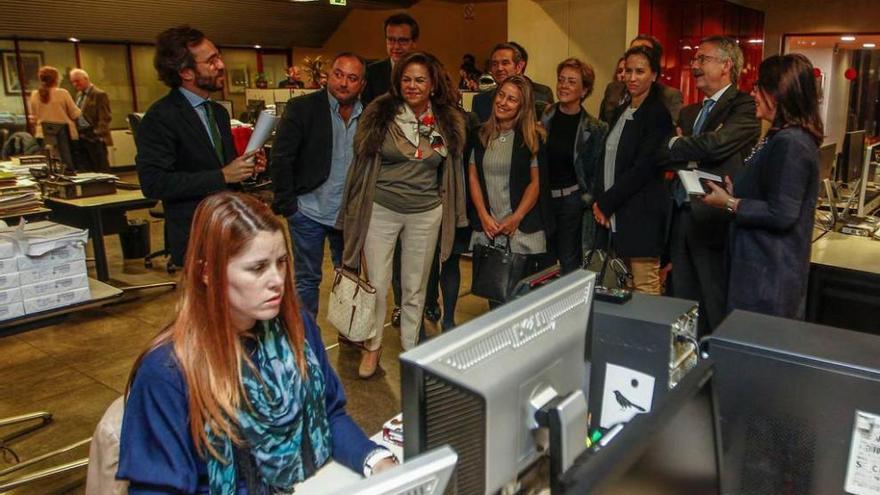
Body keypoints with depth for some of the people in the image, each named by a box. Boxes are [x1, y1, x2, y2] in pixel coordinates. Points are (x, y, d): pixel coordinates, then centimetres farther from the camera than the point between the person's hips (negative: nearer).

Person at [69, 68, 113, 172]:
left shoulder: (99, 94, -7)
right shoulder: (79, 95, 17)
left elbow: (105, 118, -12)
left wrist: (99, 135, -19)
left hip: (94, 138, -7)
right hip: (81, 138, 8)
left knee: (101, 170, -3)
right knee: (85, 171, 7)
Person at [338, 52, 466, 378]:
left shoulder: (449, 123, 1)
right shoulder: (379, 115, -6)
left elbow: (451, 170, 10)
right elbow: (362, 162, -1)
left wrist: (452, 215, 10)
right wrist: (356, 211, 1)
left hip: (426, 214, 2)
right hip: (381, 210, -1)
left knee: (415, 287, 13)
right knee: (376, 284, 4)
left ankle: (410, 348, 30)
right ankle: (373, 346, 26)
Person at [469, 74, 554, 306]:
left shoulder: (532, 138, 0)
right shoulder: (482, 135, 8)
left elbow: (536, 183, -2)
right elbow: (473, 177, 7)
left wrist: (515, 219, -9)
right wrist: (484, 216, -3)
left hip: (524, 233, -2)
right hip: (487, 231, 3)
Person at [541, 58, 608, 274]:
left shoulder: (595, 128, -3)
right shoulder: (544, 117, 1)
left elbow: (597, 172, 2)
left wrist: (590, 200, -5)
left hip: (571, 201, -2)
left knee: (569, 264, 2)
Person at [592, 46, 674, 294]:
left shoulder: (658, 114, -9)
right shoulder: (620, 112, 15)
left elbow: (642, 168, -15)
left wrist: (605, 203, -11)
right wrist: (599, 201, 1)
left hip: (643, 215, -7)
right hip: (615, 215, 7)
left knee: (645, 288, -2)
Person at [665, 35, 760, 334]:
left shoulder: (744, 106, -6)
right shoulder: (688, 113, 18)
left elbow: (716, 143, -23)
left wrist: (674, 144, -7)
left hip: (716, 222, -7)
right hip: (682, 219, 8)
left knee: (717, 314, 1)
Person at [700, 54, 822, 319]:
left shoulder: (790, 143, -20)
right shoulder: (785, 137, 12)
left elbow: (782, 215, -23)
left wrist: (730, 204, -15)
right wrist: (735, 193, 5)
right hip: (766, 266, 10)